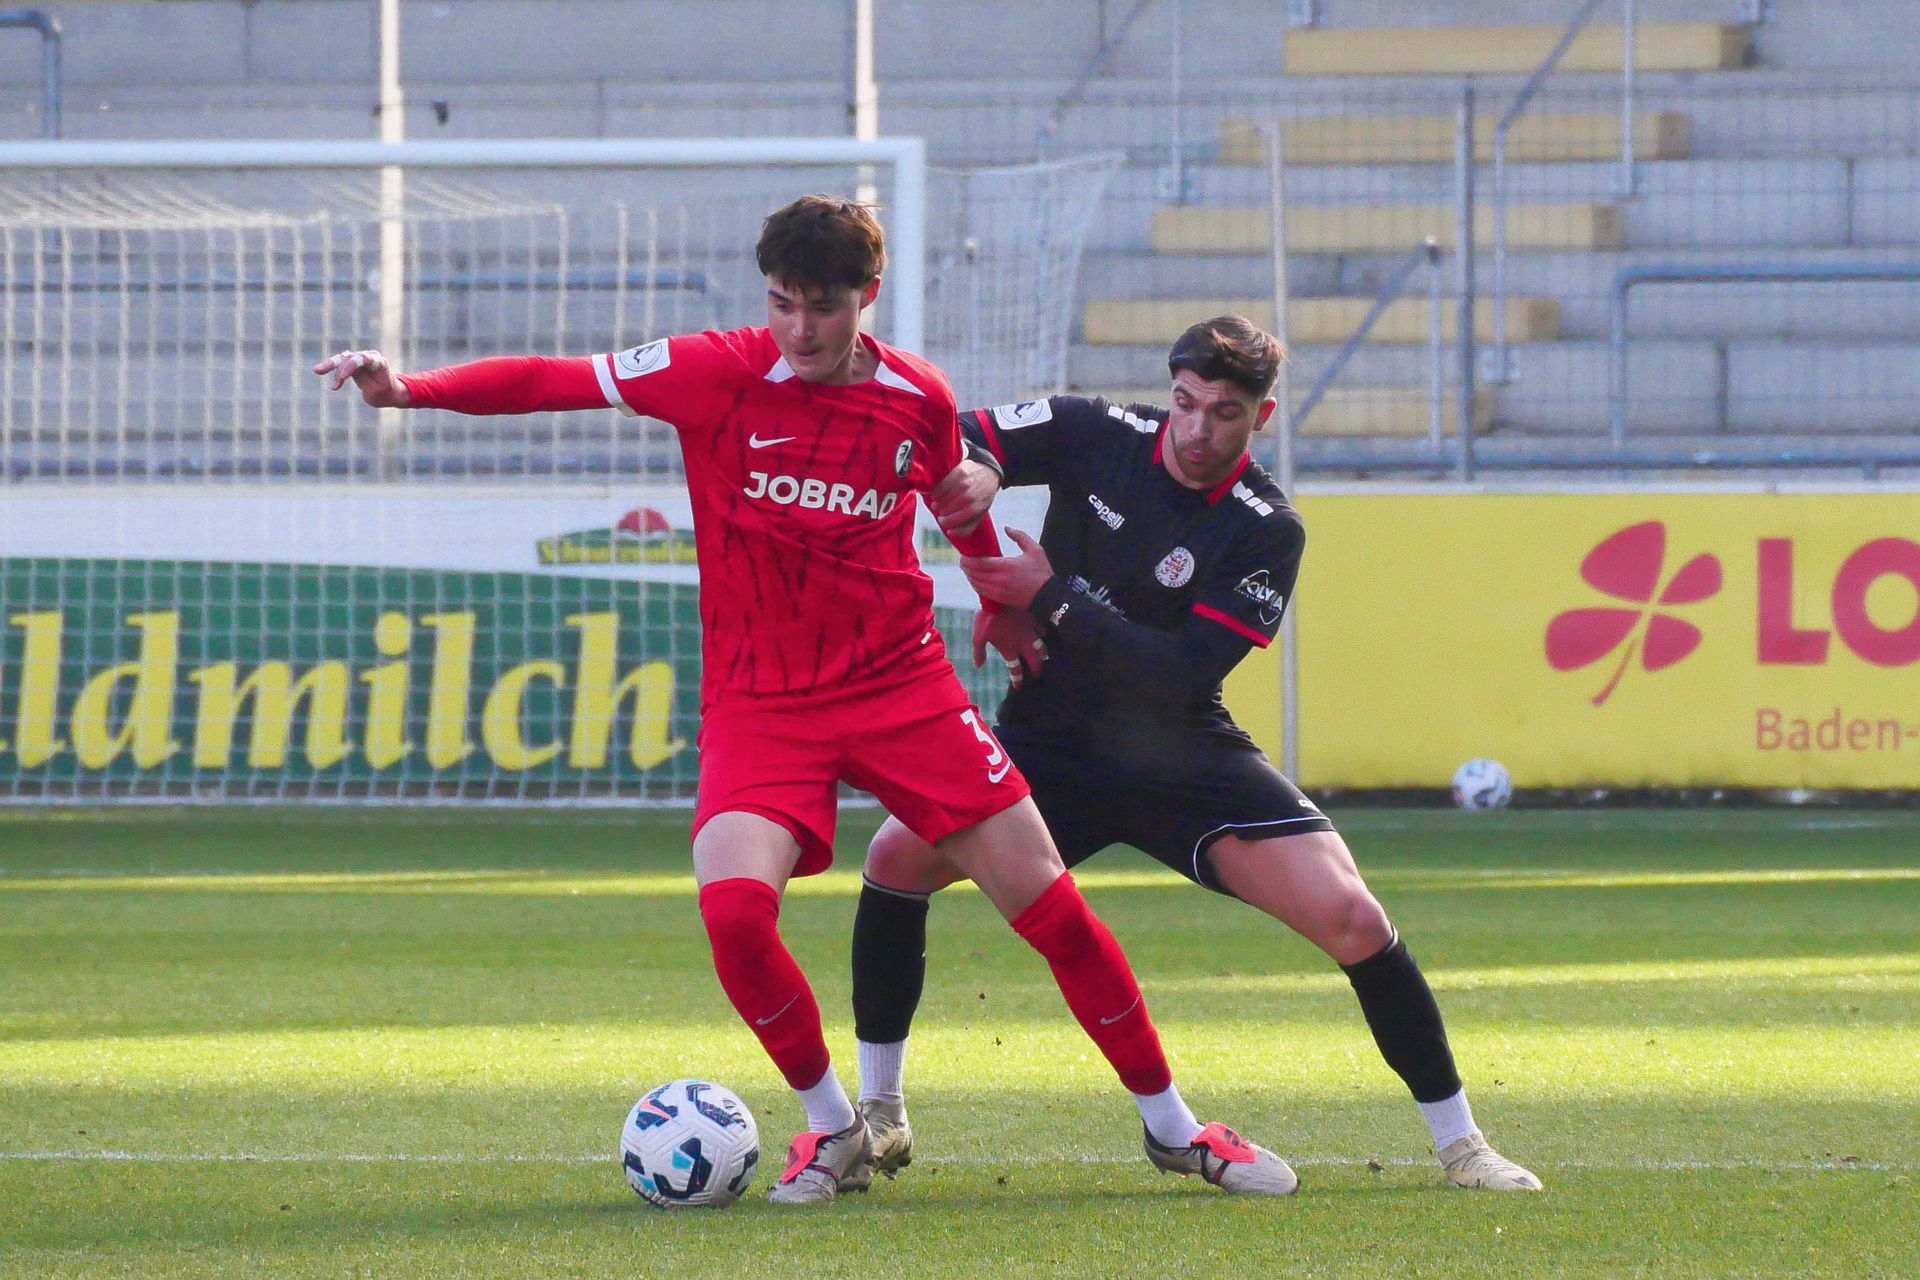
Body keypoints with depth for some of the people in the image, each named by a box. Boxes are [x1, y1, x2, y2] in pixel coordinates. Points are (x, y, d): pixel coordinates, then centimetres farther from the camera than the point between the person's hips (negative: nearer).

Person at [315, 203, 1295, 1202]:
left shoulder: (919, 398, -2)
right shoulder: (717, 372, -9)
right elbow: (550, 381, -12)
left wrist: (1003, 604, 29)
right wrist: (409, 390, -23)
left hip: (904, 687, 2)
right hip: (758, 701, -1)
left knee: (1050, 904, 0)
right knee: (733, 905, -25)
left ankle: (1172, 1126, 18)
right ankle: (834, 1131, -1)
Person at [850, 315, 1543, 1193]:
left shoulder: (1266, 531, -14)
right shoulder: (1097, 436, -7)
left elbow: (1179, 677, -21)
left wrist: (1049, 598, -27)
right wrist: (969, 474, -28)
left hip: (1180, 756, -2)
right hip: (1047, 741, 2)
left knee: (1347, 915, -17)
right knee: (899, 854, -20)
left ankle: (1460, 1144, -1)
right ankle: (879, 1115, -1)